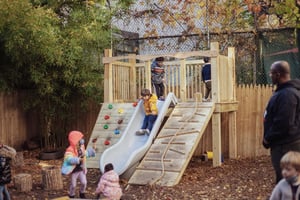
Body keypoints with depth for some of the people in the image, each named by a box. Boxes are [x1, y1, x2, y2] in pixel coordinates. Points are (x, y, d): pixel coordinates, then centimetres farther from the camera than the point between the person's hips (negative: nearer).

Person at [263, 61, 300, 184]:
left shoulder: (287, 94, -22)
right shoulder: (285, 91, 12)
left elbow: (283, 124, -26)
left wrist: (268, 139, -13)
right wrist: (269, 138, 15)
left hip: (285, 145, -10)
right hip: (285, 143, 10)